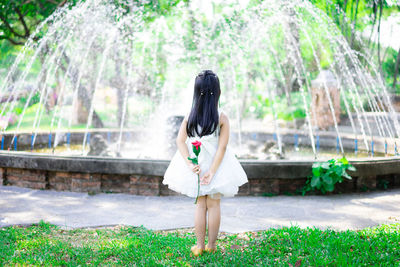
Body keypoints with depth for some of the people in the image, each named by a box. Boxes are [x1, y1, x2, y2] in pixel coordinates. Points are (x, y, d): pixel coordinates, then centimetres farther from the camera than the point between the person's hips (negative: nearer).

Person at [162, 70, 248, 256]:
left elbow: (180, 141, -11)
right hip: (215, 164, -2)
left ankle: (199, 245, 17)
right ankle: (211, 245, 19)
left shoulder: (190, 117, -8)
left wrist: (189, 163, -14)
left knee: (200, 205, 14)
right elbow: (222, 147, -16)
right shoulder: (222, 118, -13)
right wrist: (212, 171, -15)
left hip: (197, 166, 2)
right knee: (214, 205, 12)